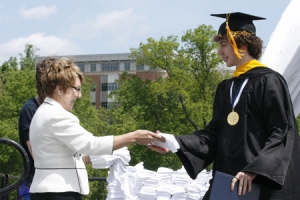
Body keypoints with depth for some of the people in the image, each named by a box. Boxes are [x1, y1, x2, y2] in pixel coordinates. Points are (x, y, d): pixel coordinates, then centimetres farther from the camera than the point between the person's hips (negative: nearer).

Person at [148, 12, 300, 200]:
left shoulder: (269, 81, -7)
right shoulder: (226, 88, 15)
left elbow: (282, 132, -13)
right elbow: (215, 132, 11)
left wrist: (254, 170, -24)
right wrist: (175, 143, -2)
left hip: (263, 181, -6)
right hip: (228, 179, 7)